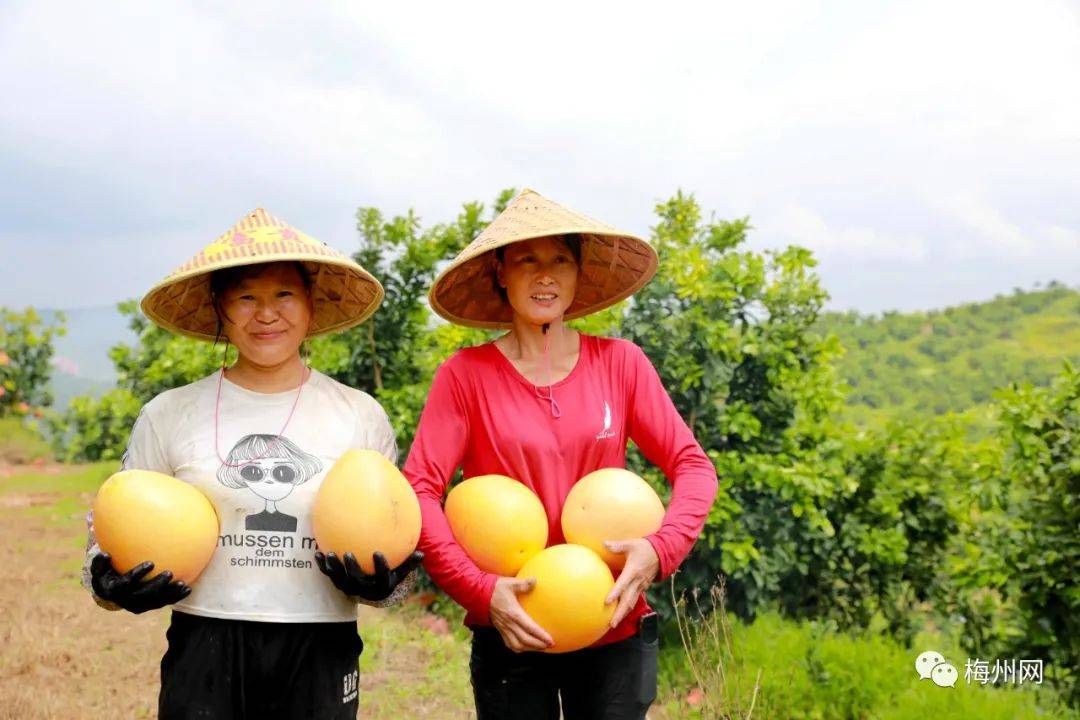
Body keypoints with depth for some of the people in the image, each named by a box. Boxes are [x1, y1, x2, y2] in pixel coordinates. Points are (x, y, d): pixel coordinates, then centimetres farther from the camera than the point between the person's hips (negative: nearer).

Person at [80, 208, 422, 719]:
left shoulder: (362, 416, 4)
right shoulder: (168, 416, 3)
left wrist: (382, 582, -11)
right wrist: (114, 586, -10)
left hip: (319, 657, 1)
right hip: (204, 651, 0)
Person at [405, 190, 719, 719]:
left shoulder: (620, 363, 1)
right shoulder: (466, 374, -5)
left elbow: (692, 466, 0)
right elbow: (418, 492, -11)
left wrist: (660, 549, -16)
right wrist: (481, 590, -21)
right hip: (512, 635, -1)